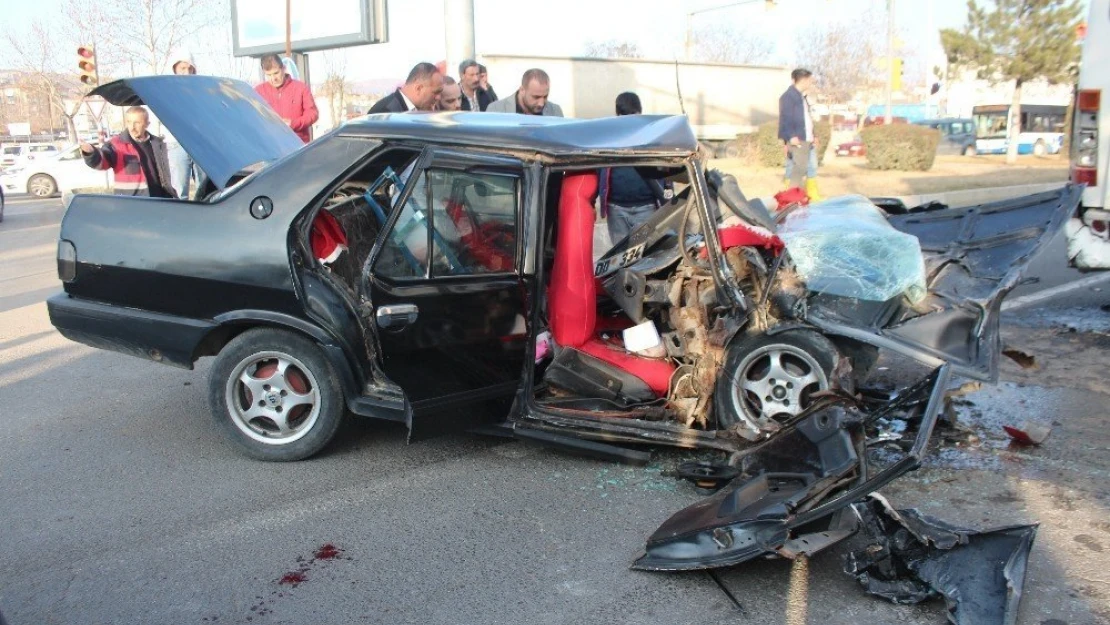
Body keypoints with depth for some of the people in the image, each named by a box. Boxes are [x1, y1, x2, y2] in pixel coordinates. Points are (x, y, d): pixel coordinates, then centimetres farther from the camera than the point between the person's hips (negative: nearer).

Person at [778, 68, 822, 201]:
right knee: (795, 172, -9)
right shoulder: (788, 96, -11)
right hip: (796, 141, -10)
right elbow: (785, 118, -19)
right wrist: (790, 136, -26)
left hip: (808, 140, 10)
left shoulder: (802, 97, 21)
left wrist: (813, 135, 20)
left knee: (812, 169, 15)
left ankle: (813, 197, 24)